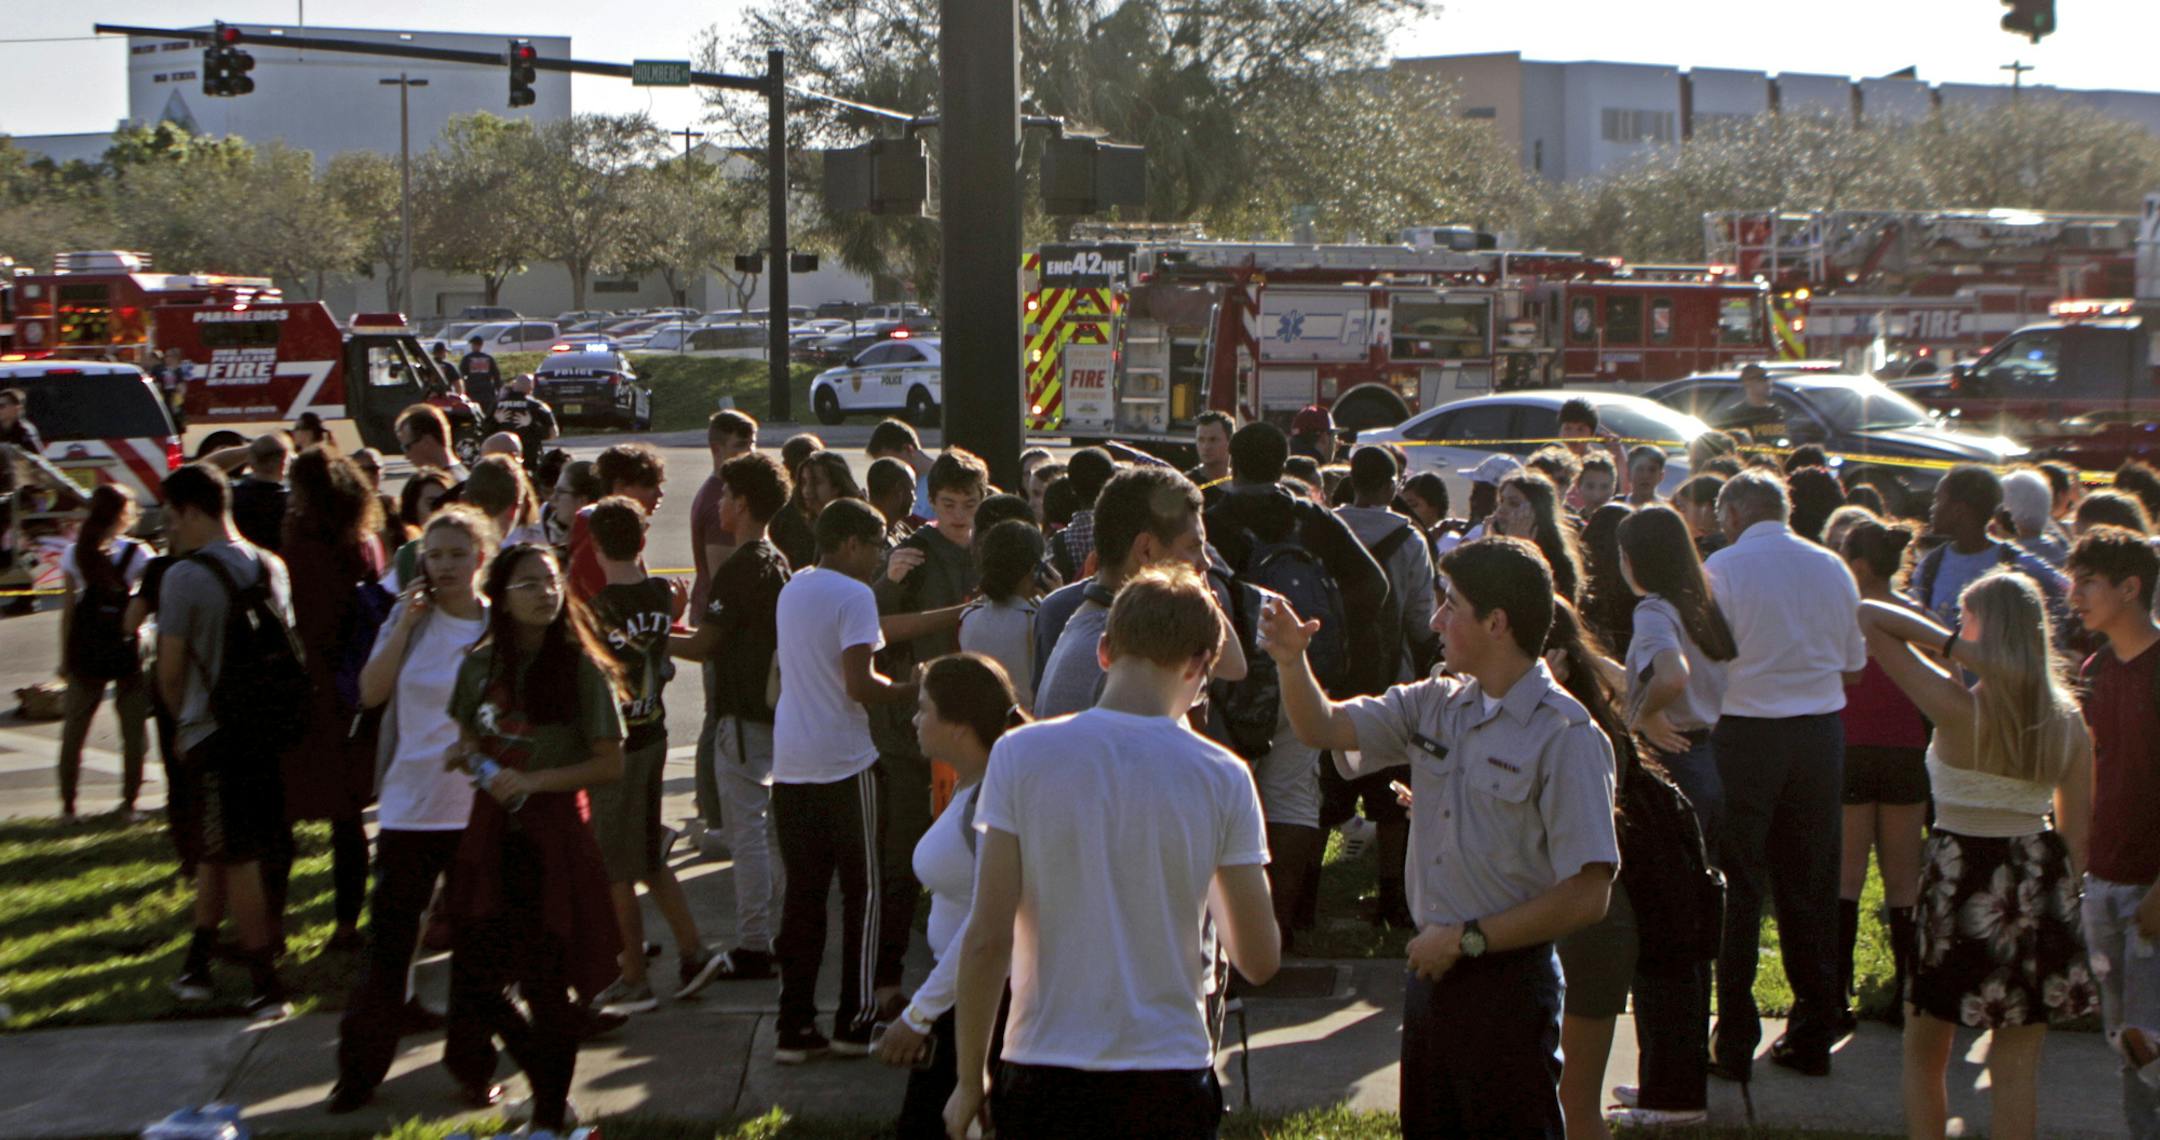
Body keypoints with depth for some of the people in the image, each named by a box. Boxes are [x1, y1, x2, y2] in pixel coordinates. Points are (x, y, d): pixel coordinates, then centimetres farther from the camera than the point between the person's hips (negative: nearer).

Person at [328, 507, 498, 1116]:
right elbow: (371, 692, -5)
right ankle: (359, 1070, 13)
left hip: (479, 807, -1)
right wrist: (406, 624, -9)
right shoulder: (410, 619, 5)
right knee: (388, 940, 3)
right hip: (409, 806, 1)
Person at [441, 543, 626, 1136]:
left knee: (546, 980, 1)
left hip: (553, 836, -4)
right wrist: (470, 759, -3)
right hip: (490, 832, 4)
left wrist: (532, 781, -17)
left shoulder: (582, 670, -7)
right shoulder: (480, 666, 6)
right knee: (474, 971, 1)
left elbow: (611, 764, -9)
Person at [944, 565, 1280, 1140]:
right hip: (1170, 1081, 0)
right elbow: (1260, 960, 0)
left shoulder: (1021, 754, -6)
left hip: (1044, 1079, 0)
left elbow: (987, 940, -8)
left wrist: (970, 1079, 3)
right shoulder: (1222, 777, -4)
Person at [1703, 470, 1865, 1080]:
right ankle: (1812, 1036, 18)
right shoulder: (1832, 568, 5)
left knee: (1737, 888, 3)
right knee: (1810, 886, 12)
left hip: (1746, 731, -4)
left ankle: (1734, 1044, 3)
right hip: (1821, 732, 4)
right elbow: (1855, 657, 14)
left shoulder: (1722, 568, -10)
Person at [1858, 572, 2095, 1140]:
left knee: (1924, 1050, 14)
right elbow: (2076, 828, 3)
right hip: (2037, 881, 4)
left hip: (1961, 878, -4)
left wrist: (1949, 644, -14)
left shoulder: (1957, 708, -15)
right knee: (2016, 1064, 9)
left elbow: (1869, 617, -13)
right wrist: (2056, 893, 15)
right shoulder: (2067, 721, -2)